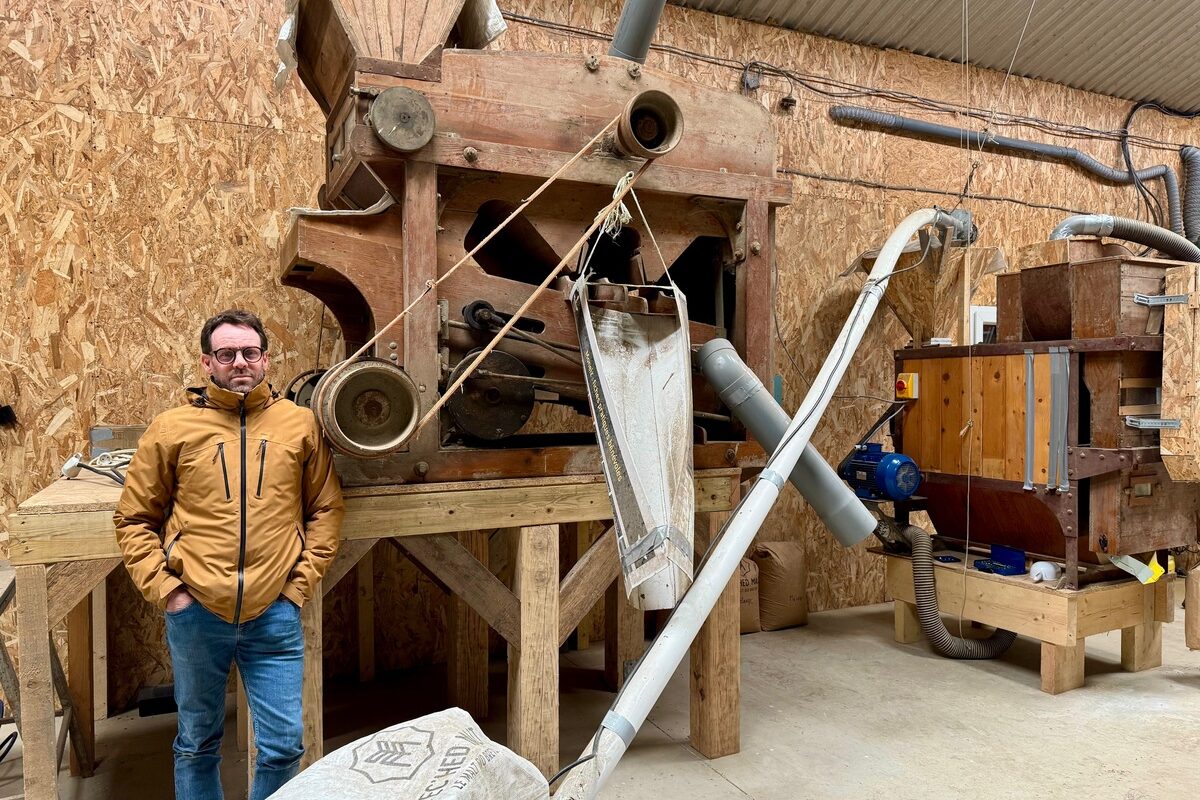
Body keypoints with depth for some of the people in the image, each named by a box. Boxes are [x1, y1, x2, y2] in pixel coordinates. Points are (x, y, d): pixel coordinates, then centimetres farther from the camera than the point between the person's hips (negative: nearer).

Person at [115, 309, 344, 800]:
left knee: (284, 746, 7)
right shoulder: (172, 428, 0)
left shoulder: (300, 424, 2)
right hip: (195, 612, 0)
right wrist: (163, 588, -4)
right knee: (196, 743, 18)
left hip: (275, 613, 0)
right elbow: (133, 519, 5)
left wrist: (303, 581, 0)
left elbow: (325, 509, 7)